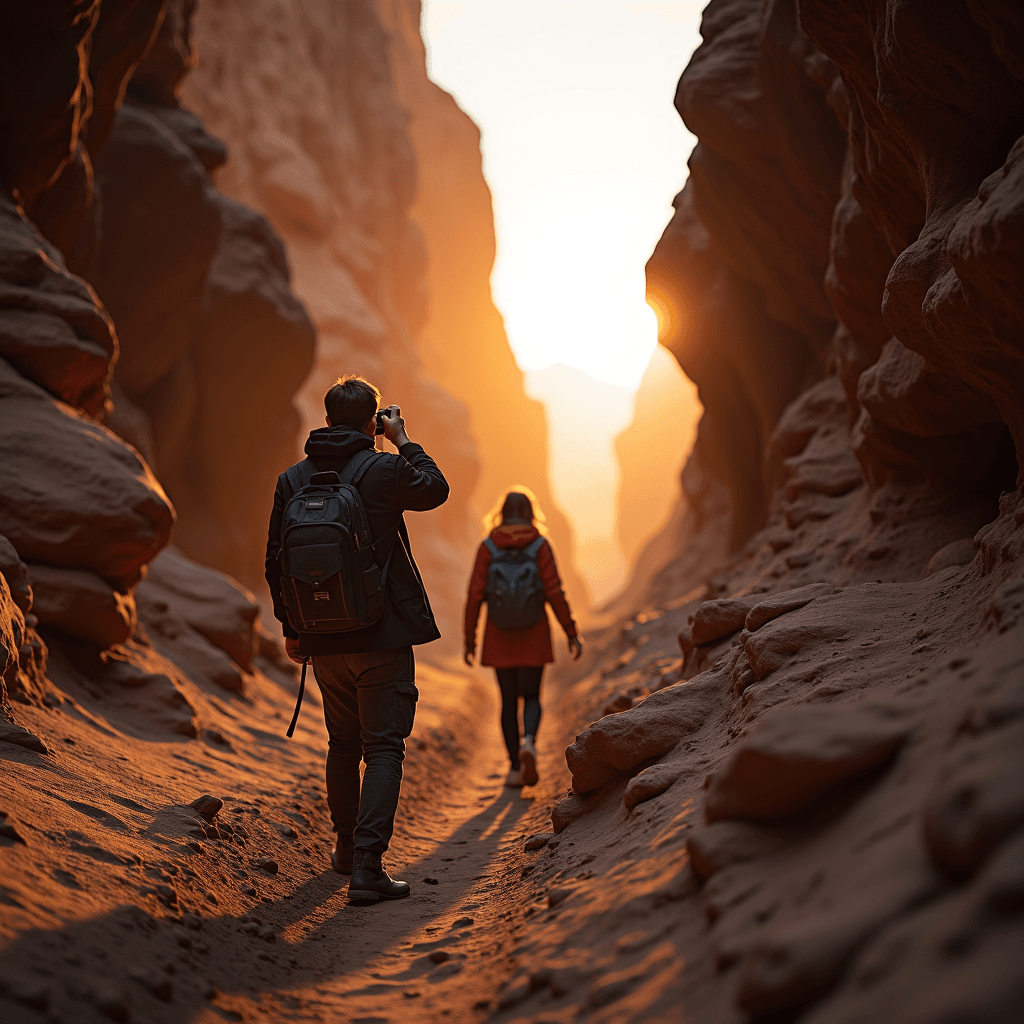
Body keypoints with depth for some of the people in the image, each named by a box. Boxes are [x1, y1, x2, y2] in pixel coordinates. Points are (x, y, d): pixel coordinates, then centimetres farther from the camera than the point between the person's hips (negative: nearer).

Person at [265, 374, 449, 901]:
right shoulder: (383, 471, -10)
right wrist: (402, 440, 14)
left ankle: (346, 848, 32)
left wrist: (290, 628, 15)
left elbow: (275, 561, 6)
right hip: (383, 639, -4)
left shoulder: (291, 481, 3)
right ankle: (367, 865, -12)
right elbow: (435, 489, 9)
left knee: (344, 743, 20)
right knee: (384, 748, -2)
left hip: (324, 640, 5)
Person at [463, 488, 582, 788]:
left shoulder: (488, 547, -3)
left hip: (499, 636, 1)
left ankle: (515, 768, 11)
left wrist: (469, 641, 2)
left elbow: (475, 596, -6)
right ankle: (528, 742, -18)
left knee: (509, 701, 12)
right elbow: (554, 592, -10)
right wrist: (572, 634, -2)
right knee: (531, 697, 11)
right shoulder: (540, 545, -5)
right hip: (534, 635, -1)